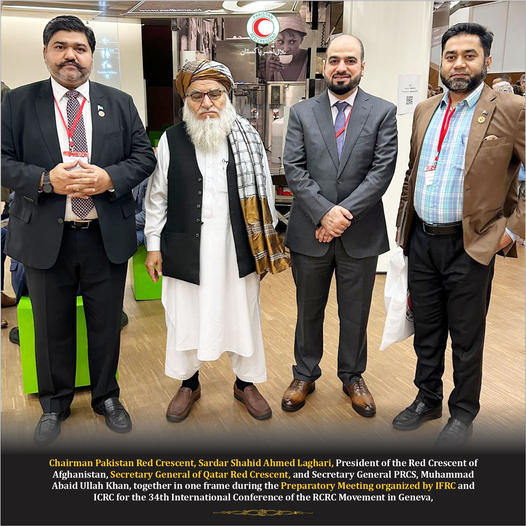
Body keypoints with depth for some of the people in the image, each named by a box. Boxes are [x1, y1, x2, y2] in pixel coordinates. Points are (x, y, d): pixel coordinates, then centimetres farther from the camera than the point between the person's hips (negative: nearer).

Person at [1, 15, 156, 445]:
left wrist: (109, 178, -15)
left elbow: (144, 156, 2)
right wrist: (46, 180, -19)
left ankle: (107, 397, 34)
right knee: (52, 327, 13)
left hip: (107, 236, 1)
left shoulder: (119, 102, 6)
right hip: (45, 238, 0)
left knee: (106, 323, 13)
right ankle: (55, 404, 34)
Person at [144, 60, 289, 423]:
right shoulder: (171, 140, 1)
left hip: (237, 248, 0)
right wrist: (153, 245, 4)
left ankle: (246, 382, 33)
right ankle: (189, 383, 35)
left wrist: (267, 244, 4)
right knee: (185, 317, 12)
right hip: (186, 250, 0)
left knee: (243, 315, 12)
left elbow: (263, 192, 4)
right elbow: (157, 197, 5)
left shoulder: (248, 139, 1)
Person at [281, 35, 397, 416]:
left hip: (361, 233, 0)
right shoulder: (302, 112, 3)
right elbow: (293, 169, -5)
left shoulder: (383, 112, 1)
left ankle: (353, 377, 35)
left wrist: (344, 212, -17)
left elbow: (383, 170, -8)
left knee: (355, 313, 14)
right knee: (309, 310, 15)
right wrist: (324, 212, -16)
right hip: (310, 231, 1)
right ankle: (305, 376, 34)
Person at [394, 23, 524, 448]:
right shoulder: (425, 110, 9)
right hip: (422, 239, 5)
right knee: (426, 329, 17)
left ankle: (463, 413, 29)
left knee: (466, 336, 9)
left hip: (471, 244, -5)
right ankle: (428, 400, 35)